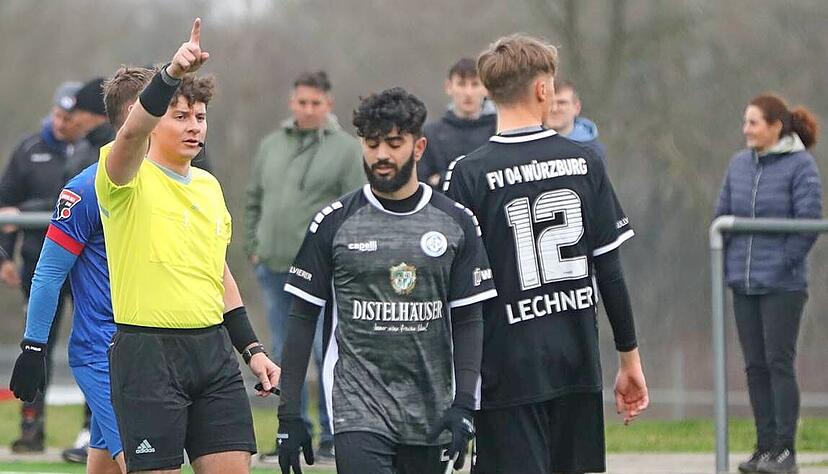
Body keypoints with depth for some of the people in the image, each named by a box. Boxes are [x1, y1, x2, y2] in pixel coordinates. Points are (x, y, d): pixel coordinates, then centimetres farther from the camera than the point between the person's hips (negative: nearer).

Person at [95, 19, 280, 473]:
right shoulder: (130, 181, -6)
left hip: (213, 350, 6)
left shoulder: (209, 186, 16)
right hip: (147, 352, -6)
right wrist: (171, 75, -45)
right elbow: (130, 133, -30)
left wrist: (252, 348, 20)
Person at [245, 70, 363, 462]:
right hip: (273, 268, 5)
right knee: (285, 356, 9)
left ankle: (333, 436, -1)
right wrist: (253, 247, 11)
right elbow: (254, 201, 20)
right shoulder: (271, 146, 13)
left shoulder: (345, 149, -2)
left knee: (327, 353, -7)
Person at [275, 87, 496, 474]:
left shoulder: (456, 222, 6)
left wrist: (463, 404, -5)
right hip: (357, 409, -3)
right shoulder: (334, 223, 1)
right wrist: (289, 415, 0)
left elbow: (467, 320, 6)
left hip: (431, 410, 3)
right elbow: (302, 318, 4)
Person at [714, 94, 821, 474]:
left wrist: (783, 264, -13)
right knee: (755, 366, 8)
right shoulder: (739, 164, 9)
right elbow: (723, 215, 14)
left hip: (783, 286, -6)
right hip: (744, 285, 6)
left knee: (780, 363, -5)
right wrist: (729, 264, 7)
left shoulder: (800, 165, -8)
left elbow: (809, 221, -12)